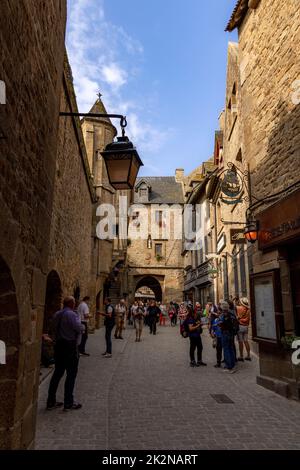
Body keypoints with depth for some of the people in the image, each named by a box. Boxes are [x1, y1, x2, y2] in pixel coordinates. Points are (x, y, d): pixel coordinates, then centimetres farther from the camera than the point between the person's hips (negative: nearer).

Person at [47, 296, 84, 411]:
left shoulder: (57, 314, 7)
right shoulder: (71, 314, -17)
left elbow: (55, 329, 12)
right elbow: (79, 328, -23)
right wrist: (83, 326, -3)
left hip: (58, 345, 8)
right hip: (70, 346, -8)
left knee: (57, 373, 16)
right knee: (71, 374, 4)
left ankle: (51, 401, 22)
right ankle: (68, 403, 11)